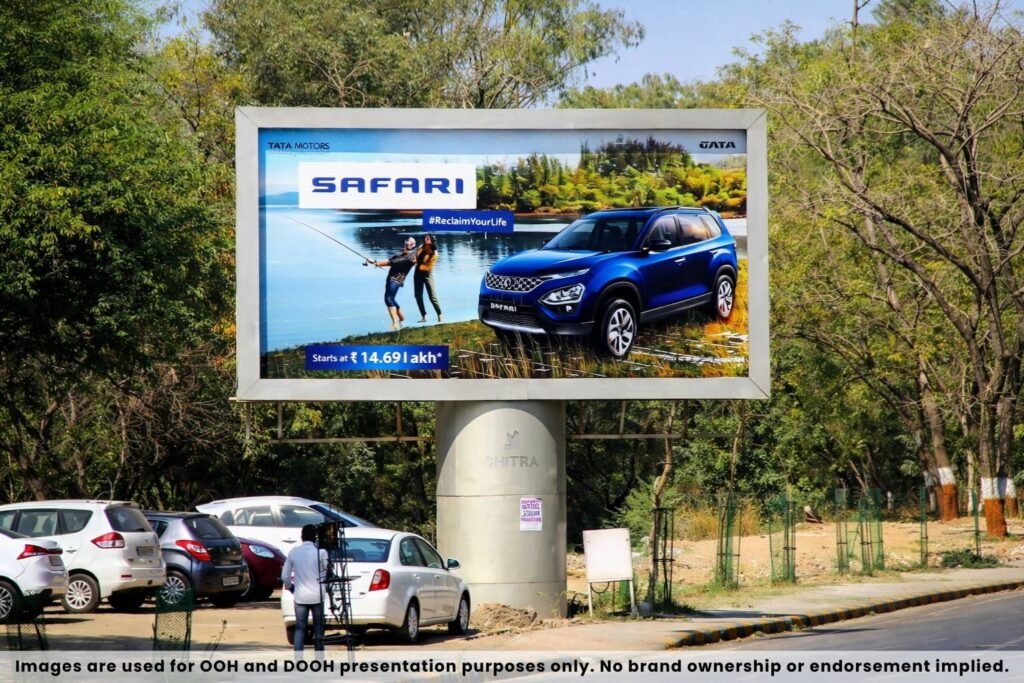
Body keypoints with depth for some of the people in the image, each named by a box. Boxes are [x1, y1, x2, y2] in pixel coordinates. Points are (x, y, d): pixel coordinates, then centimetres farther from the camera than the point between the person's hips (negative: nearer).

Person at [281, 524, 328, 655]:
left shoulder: (293, 552, 0)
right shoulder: (321, 552, -7)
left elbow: (285, 576, 3)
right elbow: (326, 574, -5)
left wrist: (291, 588, 19)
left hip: (300, 596, 2)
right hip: (317, 596, -2)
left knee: (300, 629, 6)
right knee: (318, 630, 6)